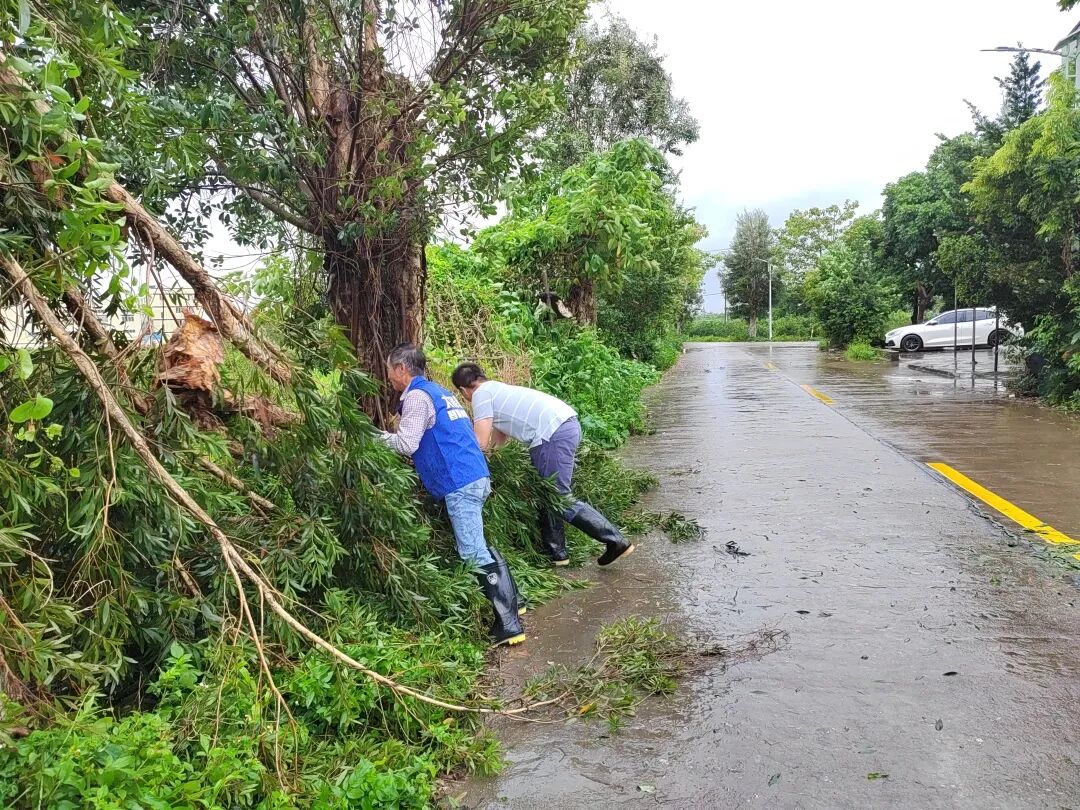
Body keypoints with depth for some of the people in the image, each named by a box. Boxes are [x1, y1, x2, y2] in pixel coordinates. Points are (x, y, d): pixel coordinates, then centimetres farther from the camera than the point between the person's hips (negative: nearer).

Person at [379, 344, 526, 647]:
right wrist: (396, 431, 23)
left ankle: (508, 624, -9)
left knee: (473, 553, -8)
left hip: (459, 483, -10)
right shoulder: (438, 391, 22)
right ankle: (511, 599, 25)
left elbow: (406, 445, -13)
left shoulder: (417, 396, -7)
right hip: (475, 476, 10)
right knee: (477, 546, 19)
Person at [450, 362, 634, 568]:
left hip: (554, 434, -10)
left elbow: (480, 444, -3)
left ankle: (615, 541, -1)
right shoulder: (497, 389, 29)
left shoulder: (482, 393, 1)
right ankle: (555, 553, 24)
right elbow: (497, 440, 32)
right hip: (569, 423, 10)